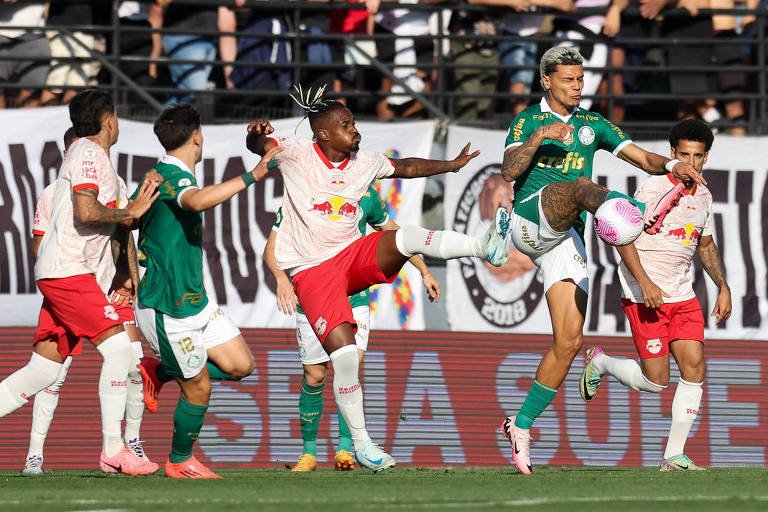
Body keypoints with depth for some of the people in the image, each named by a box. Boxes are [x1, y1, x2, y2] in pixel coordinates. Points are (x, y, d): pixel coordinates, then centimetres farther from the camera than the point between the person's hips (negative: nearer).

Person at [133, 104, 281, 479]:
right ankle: (180, 462, 22)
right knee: (198, 387, 1)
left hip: (194, 298, 9)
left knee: (240, 365, 6)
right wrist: (251, 177, -43)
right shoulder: (171, 175, -19)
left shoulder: (165, 175, 11)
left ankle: (158, 371, 20)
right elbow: (199, 201, -44)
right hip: (166, 307, -9)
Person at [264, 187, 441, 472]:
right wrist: (282, 279, -27)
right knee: (314, 376, 1)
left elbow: (392, 233, 18)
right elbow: (272, 247, -7)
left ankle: (344, 449, -13)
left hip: (355, 300, 1)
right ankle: (309, 452, 17)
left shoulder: (366, 196, 1)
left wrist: (424, 272, 21)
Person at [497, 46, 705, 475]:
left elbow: (643, 158, 14)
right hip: (530, 217, -5)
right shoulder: (528, 121, 8)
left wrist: (671, 166, -7)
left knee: (570, 342, -4)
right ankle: (645, 213, -67)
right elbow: (509, 172, -7)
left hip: (567, 237, 5)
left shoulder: (592, 124, 20)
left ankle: (522, 425, 7)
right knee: (583, 185, -35)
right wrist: (538, 138, -21)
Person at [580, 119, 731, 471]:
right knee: (656, 381, -7)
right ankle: (600, 363, 23)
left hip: (683, 296, 6)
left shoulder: (703, 197, 11)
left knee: (695, 368, -7)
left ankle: (674, 456, 0)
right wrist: (645, 283, -23)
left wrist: (723, 287, 14)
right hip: (645, 296, -6)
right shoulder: (654, 188, -12)